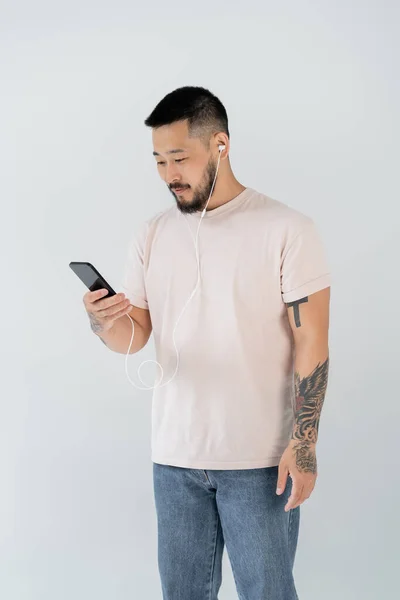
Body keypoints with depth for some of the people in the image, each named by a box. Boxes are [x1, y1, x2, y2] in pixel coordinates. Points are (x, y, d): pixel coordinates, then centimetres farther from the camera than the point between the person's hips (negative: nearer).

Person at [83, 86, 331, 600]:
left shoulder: (286, 229, -8)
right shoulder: (151, 236, 6)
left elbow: (311, 342, -8)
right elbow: (133, 336, 6)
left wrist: (304, 444, -13)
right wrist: (102, 323, -17)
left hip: (259, 460, -4)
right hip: (175, 456, 4)